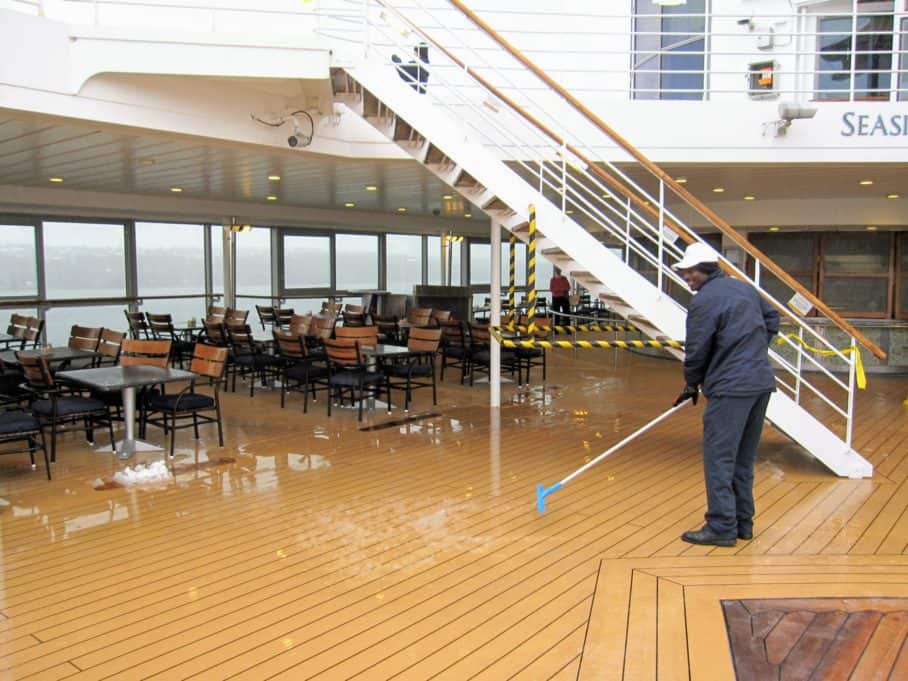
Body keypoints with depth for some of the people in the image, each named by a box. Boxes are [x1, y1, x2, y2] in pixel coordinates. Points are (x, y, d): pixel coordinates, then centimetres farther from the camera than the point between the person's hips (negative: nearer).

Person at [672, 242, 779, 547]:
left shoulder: (703, 301, -12)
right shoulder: (745, 288, 13)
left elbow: (697, 350, -9)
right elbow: (772, 319, 24)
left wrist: (692, 384, 7)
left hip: (731, 388, -9)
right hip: (762, 382, 9)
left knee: (719, 458, -2)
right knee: (743, 457, 16)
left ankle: (721, 527, 0)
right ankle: (743, 522, 23)